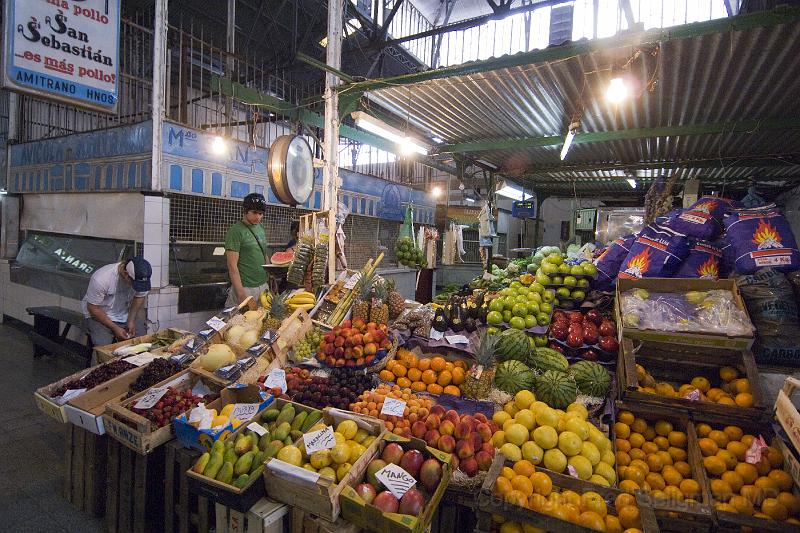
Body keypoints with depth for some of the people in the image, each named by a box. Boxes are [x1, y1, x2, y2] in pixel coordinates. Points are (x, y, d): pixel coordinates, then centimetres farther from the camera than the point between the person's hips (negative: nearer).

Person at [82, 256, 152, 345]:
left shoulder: (142, 278, -19)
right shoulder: (101, 279, -30)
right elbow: (93, 308, -19)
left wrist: (131, 321, -13)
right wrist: (115, 328, -22)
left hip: (126, 315, 3)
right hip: (99, 315, -3)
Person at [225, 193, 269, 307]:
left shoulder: (261, 228, 10)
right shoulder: (235, 231, -11)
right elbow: (232, 266, -15)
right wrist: (240, 294, -19)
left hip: (263, 285, 6)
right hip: (245, 288, -6)